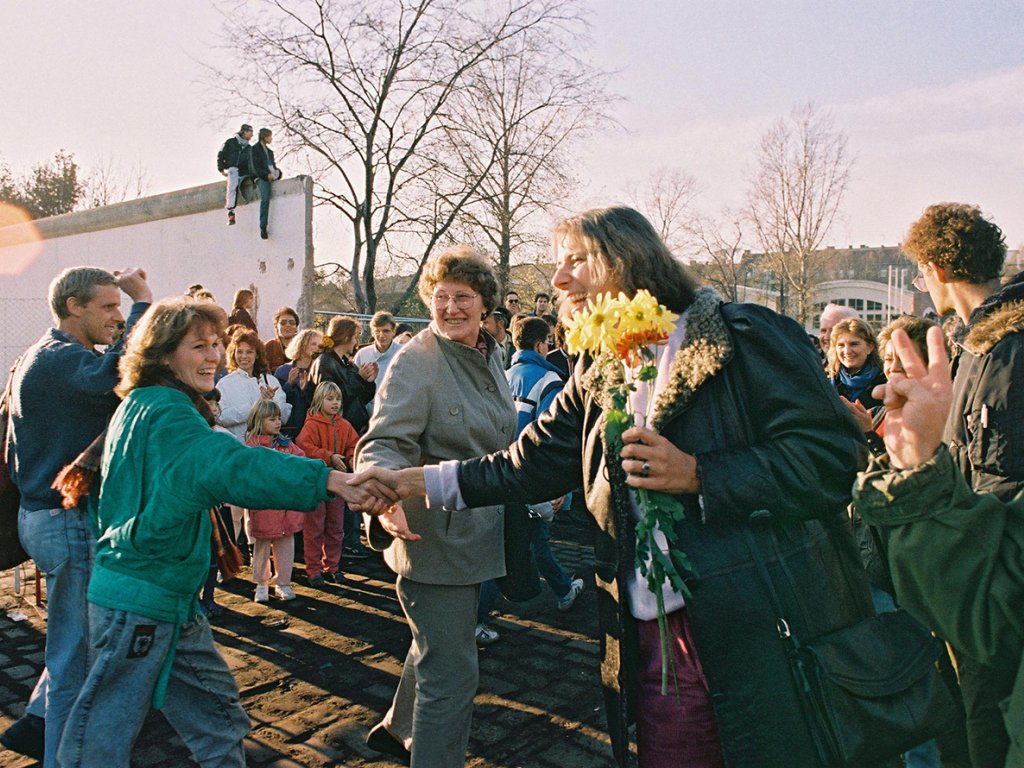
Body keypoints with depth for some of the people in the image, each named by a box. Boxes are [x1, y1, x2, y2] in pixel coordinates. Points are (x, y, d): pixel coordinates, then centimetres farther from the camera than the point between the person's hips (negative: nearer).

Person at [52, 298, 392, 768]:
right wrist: (327, 479, -45)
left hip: (174, 602, 10)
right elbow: (228, 465, -37)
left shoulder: (143, 405, 13)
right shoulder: (166, 410, -19)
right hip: (140, 601, -10)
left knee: (217, 713, 17)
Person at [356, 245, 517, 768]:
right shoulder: (416, 361, -17)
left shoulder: (488, 358, 8)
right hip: (435, 540, -9)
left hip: (477, 536, 9)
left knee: (436, 648, 27)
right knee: (453, 675, -3)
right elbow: (384, 444, -25)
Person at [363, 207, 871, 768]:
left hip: (768, 633, -4)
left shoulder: (745, 338, -8)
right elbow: (529, 465, 10)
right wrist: (416, 482, 5)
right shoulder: (597, 376, 11)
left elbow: (832, 449, -13)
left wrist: (697, 474, -20)